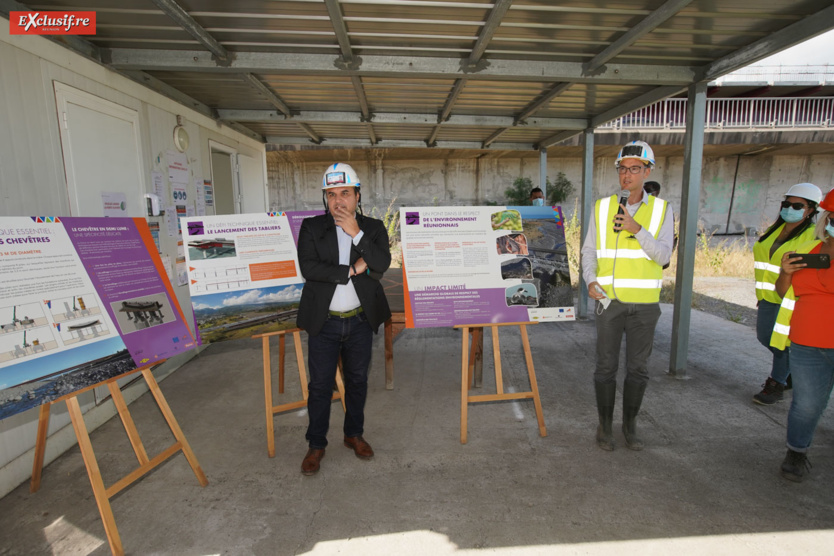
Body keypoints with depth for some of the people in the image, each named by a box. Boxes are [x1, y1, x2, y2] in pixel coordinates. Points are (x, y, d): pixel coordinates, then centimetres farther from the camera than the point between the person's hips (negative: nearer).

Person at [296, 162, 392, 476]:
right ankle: (316, 445, 25)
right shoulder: (311, 228, -3)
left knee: (357, 380, 16)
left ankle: (354, 434, 36)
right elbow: (308, 268, -17)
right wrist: (352, 270, -17)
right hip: (324, 322, -1)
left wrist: (356, 233, -20)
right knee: (320, 385, 7)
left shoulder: (373, 228, 1)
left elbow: (382, 264, -15)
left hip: (361, 321, 2)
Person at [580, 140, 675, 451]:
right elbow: (589, 251, 3)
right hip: (609, 300, 0)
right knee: (606, 365, 5)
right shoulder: (602, 208, 2)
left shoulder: (662, 210, 1)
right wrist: (590, 280, -15)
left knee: (637, 367, 10)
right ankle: (605, 425, 22)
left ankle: (630, 425, 29)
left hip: (645, 302, 1)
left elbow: (663, 256, -8)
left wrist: (638, 230, -23)